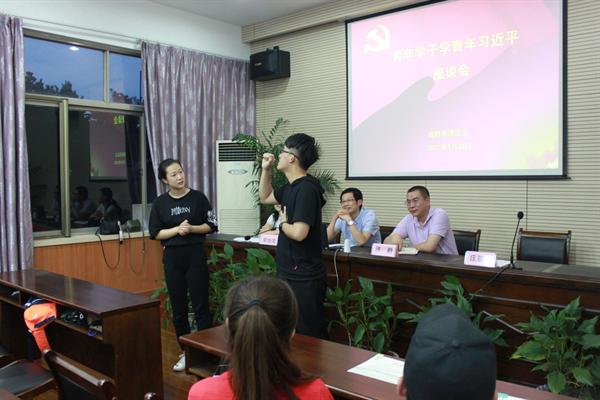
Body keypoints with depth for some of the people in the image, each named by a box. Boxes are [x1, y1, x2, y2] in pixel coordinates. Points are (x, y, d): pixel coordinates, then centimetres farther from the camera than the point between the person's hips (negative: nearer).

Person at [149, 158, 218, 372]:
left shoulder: (198, 197, -2)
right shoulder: (160, 202, 1)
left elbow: (211, 225, 1)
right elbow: (156, 233, -1)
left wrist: (191, 229, -16)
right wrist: (177, 229, -15)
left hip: (195, 255, -2)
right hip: (172, 257, 2)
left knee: (200, 306, 0)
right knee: (178, 308, 10)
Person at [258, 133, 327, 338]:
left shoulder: (306, 188, -21)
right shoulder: (291, 187, 9)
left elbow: (298, 233, -30)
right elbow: (265, 197, 26)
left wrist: (283, 223, -9)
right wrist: (265, 169, 13)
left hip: (303, 277, -10)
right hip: (290, 273, 10)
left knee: (309, 336, 2)